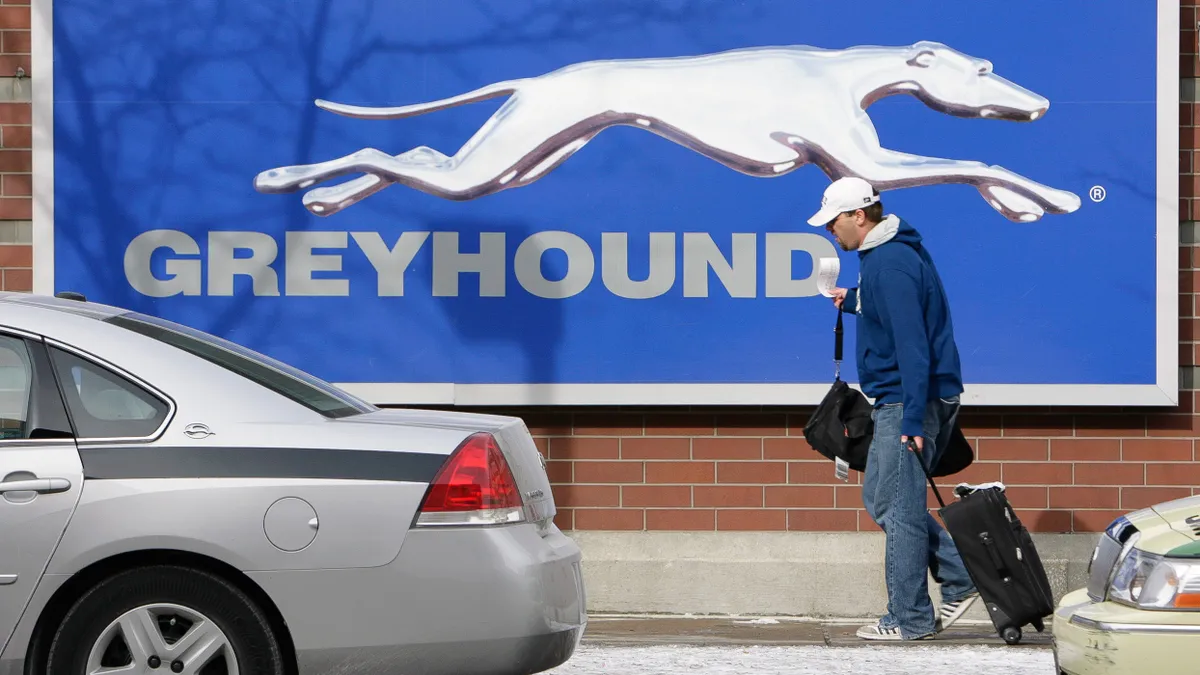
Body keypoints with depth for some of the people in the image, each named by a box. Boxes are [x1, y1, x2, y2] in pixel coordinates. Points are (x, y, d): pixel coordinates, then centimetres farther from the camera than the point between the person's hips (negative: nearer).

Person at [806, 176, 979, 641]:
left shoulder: (890, 263, -19)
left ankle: (909, 619, 1)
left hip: (910, 401, -11)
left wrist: (912, 420, -28)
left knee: (897, 507, -5)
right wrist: (853, 301, 27)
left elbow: (912, 344, -25)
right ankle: (961, 577, 15)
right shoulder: (884, 254, 14)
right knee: (880, 497, 15)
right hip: (898, 401, 11)